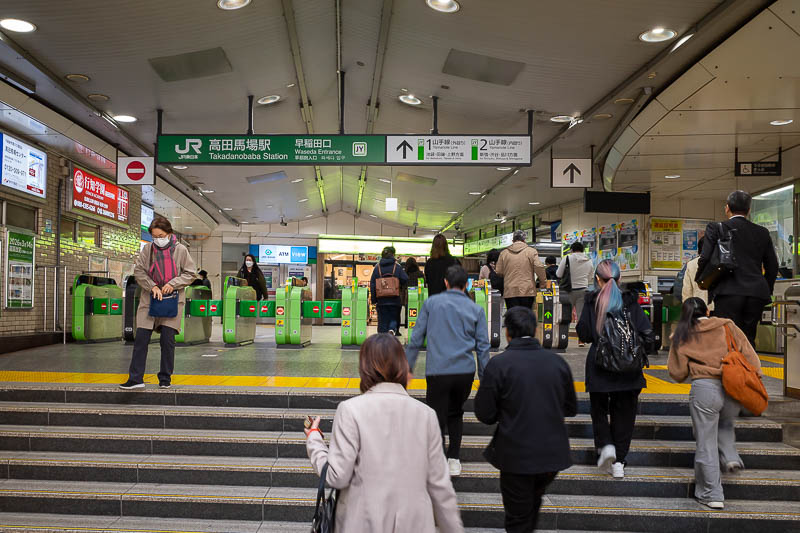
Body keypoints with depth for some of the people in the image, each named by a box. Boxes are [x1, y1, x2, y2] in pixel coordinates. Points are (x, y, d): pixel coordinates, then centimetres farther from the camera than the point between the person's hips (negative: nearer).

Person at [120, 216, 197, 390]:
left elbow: (190, 273, 1)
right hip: (149, 299, 2)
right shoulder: (147, 249, 2)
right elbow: (138, 271, 4)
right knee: (141, 338, -1)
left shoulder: (180, 250, -3)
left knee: (168, 340, 1)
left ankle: (165, 378, 15)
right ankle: (136, 378, 7)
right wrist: (152, 286, -10)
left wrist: (173, 284, -13)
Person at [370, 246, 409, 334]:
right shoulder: (397, 267, -2)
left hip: (381, 300, 1)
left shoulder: (377, 267, 3)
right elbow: (405, 280, -5)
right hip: (395, 300, -1)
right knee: (394, 318, 13)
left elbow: (372, 285, 2)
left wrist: (374, 300, 6)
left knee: (382, 321, 9)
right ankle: (392, 329, -15)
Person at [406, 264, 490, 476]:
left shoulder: (431, 303, 4)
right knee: (455, 414, 22)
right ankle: (454, 459, 21)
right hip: (465, 371, 3)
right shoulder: (476, 309, 8)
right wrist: (484, 378, 12)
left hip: (438, 371, -2)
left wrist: (408, 365, 10)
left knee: (437, 419, 1)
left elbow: (416, 337, 3)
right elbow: (483, 346, 6)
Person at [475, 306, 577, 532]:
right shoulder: (558, 362, -3)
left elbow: (484, 414, -12)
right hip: (552, 453, 4)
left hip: (516, 456, -4)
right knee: (533, 501, 30)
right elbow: (571, 409, 7)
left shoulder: (498, 364, -16)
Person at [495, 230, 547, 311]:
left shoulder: (504, 253, 7)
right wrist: (543, 280, 6)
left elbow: (499, 272, 7)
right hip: (527, 291, -1)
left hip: (510, 292, 1)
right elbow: (539, 268, -9)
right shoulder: (531, 251, 1)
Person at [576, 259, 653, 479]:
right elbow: (647, 332, -6)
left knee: (599, 409, 17)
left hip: (599, 365, -1)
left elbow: (584, 335, -6)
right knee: (624, 413, 13)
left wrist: (578, 323, 13)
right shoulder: (630, 302, -2)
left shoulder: (592, 302, -6)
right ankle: (619, 462, 14)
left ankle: (605, 445, -5)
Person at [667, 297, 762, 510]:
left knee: (706, 442, 7)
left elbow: (678, 374, 8)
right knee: (725, 425, 32)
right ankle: (731, 457, 11)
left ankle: (712, 495, 11)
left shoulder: (682, 336, 7)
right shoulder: (727, 326, 10)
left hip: (704, 389, -2)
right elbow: (750, 356, 3)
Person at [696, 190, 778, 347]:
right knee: (748, 340, 12)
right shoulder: (762, 232, 14)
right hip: (757, 294, 4)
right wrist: (767, 291, 28)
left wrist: (699, 279, 12)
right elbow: (772, 265, 16)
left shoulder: (716, 228, 1)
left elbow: (705, 258, -6)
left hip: (728, 293, -4)